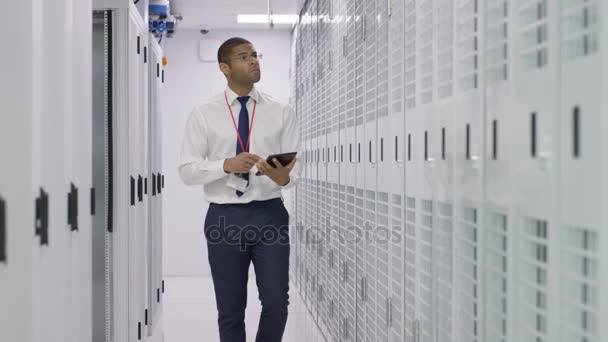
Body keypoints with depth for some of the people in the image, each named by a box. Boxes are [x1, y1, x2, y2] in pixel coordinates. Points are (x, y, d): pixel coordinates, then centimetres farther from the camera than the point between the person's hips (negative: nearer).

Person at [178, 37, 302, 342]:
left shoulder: (281, 111, 5)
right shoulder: (203, 114, 1)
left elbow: (295, 163, 1)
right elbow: (187, 170, -3)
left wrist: (284, 177, -22)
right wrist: (226, 165, -20)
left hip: (270, 214, 1)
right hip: (224, 218, 0)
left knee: (276, 303, -4)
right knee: (230, 311, 10)